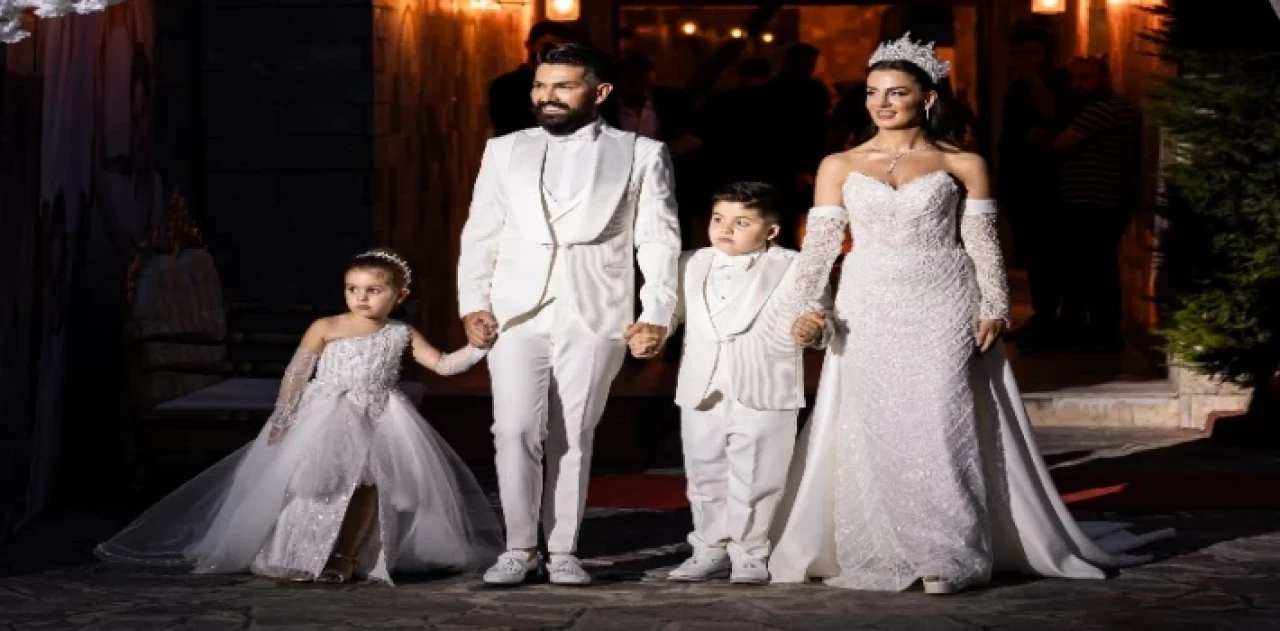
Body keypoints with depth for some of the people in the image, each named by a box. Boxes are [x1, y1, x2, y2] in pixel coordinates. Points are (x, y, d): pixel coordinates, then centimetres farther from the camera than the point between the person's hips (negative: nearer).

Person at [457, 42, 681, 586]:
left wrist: (657, 315, -8)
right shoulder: (504, 151, 13)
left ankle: (563, 552, 11)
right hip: (516, 313, 2)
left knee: (573, 438, 2)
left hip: (595, 316, -1)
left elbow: (659, 240, 3)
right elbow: (480, 235, 12)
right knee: (515, 431, -8)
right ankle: (520, 549, 2)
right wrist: (473, 305, -1)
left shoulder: (641, 155, 7)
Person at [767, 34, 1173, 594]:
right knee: (872, 430, 2)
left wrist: (994, 307, -7)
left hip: (941, 312, -2)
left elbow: (983, 243, 2)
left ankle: (947, 556, 1)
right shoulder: (840, 166, 6)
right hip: (868, 314, 2)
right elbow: (819, 243, 2)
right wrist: (807, 304, -9)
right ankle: (878, 554, 10)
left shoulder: (961, 165, 2)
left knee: (939, 426, -6)